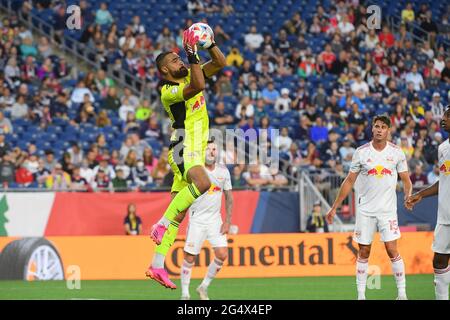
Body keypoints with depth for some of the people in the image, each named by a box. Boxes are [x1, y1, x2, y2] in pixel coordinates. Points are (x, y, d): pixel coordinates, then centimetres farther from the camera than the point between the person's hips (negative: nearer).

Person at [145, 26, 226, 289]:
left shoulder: (189, 75, 13)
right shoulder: (168, 91, -11)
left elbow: (221, 63, 13)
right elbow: (198, 86, -28)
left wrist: (210, 44, -2)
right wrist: (193, 54, -27)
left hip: (196, 150, 8)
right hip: (184, 147, -8)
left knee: (179, 212, 3)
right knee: (203, 183, -36)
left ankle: (157, 265, 2)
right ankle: (161, 224, -29)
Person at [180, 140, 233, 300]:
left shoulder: (223, 171, 3)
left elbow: (229, 197, 11)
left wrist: (227, 221, 5)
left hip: (215, 219, 4)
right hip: (196, 220, -4)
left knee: (222, 254, -8)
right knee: (190, 257, -5)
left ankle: (204, 287, 11)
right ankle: (185, 294, 9)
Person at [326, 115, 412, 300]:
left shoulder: (396, 152, 1)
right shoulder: (361, 152, 0)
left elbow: (406, 180, 7)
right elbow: (349, 181, 6)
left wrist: (408, 195, -13)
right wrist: (334, 207, 5)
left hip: (388, 209, -1)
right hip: (365, 209, 1)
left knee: (392, 250, -7)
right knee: (363, 253, 2)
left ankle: (402, 293, 1)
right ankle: (361, 295, 8)